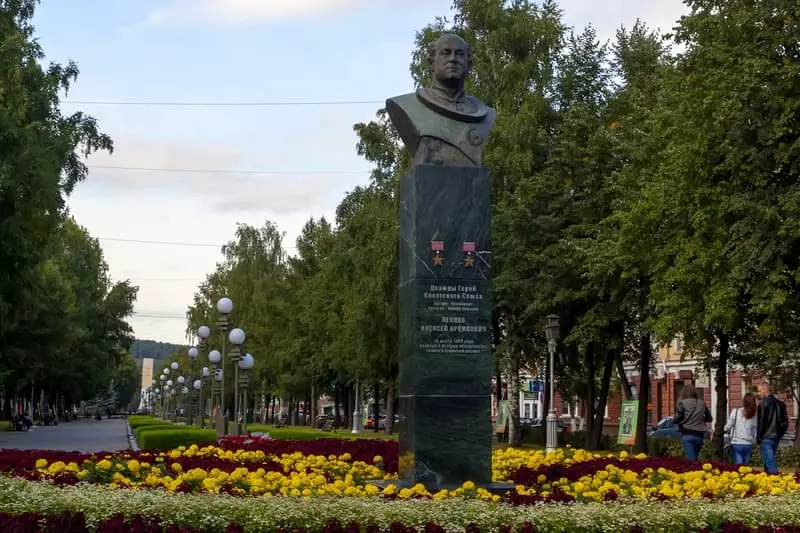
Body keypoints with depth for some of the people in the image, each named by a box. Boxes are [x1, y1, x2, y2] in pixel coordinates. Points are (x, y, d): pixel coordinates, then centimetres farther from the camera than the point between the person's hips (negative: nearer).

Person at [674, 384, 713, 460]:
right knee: (695, 458, 16)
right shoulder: (702, 403, 8)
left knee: (691, 460, -8)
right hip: (699, 435, 4)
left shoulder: (682, 403, -5)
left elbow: (677, 419, -11)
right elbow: (709, 418, 16)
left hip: (687, 434, -4)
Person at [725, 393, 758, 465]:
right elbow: (755, 432, 3)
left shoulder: (735, 412, -7)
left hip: (736, 444, -2)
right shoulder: (755, 416, -2)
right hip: (748, 445, 2)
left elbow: (728, 427, -3)